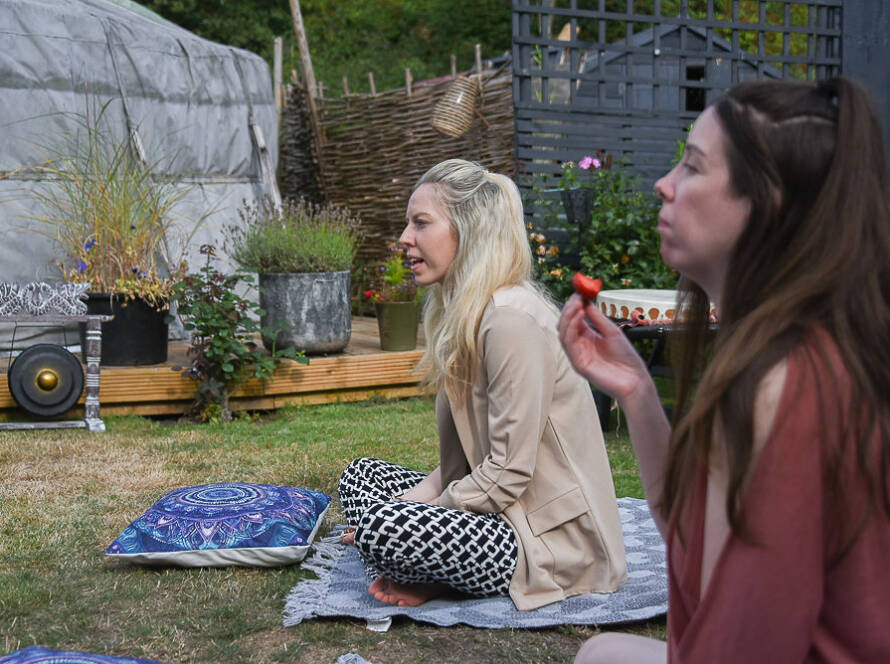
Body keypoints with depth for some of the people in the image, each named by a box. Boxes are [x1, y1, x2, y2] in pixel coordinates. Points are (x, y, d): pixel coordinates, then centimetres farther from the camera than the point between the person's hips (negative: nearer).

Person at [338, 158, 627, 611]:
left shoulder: (512, 319, -20)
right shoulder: (465, 311, 10)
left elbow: (508, 474, -21)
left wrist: (414, 511, -13)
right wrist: (417, 498, -3)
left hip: (553, 538, -10)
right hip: (509, 510, 10)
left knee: (380, 526, -27)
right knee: (359, 474, 12)